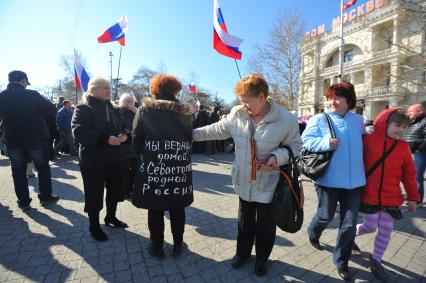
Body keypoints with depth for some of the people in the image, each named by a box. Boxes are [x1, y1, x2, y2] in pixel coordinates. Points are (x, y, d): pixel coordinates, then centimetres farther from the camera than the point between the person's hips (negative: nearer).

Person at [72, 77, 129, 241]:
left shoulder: (113, 110, 12)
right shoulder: (83, 109, -8)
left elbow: (123, 128, 15)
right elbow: (79, 133, -20)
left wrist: (124, 135, -9)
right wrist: (106, 138, -28)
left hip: (115, 159, 6)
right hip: (93, 161, -6)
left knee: (115, 190, 16)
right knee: (94, 194, 6)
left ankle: (111, 217, 39)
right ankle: (94, 226, 26)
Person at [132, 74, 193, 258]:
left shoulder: (145, 110, -4)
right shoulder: (186, 112, 1)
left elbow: (136, 138, -2)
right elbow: (190, 138, 2)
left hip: (153, 168, -2)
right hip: (180, 169, 2)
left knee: (155, 210, 15)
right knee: (177, 209, 18)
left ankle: (157, 247, 31)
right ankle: (178, 245, 34)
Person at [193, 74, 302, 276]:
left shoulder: (286, 120, -17)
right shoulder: (237, 114, -9)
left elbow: (295, 146, -5)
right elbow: (216, 130, 5)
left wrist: (278, 156, -24)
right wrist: (192, 133, 9)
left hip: (268, 185, -2)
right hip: (244, 181, 3)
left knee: (265, 224, 17)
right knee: (245, 221, 23)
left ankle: (262, 257, 46)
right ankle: (242, 252, 49)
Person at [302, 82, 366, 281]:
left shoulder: (358, 120, 8)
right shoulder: (319, 119, -6)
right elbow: (306, 140, -13)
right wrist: (326, 142, -25)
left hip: (354, 180, 4)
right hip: (329, 179, -4)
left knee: (349, 224, 9)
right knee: (326, 216, 11)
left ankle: (341, 261, 30)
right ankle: (313, 233, 47)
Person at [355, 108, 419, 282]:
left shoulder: (403, 147, 1)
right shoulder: (368, 140, -10)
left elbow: (409, 174, 7)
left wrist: (412, 197, 9)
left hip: (391, 198, 4)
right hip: (369, 196, -3)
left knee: (386, 230, 10)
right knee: (371, 227, 5)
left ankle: (375, 261, 29)